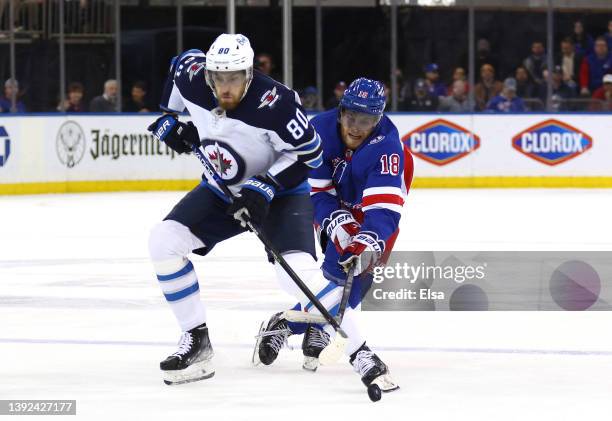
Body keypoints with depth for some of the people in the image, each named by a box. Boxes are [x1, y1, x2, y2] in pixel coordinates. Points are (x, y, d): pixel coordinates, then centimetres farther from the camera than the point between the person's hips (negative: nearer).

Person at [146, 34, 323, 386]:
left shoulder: (275, 102, -32)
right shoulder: (193, 76, -16)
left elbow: (310, 153, -22)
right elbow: (181, 64, 10)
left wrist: (264, 188, -30)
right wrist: (168, 119, 6)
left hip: (279, 191, -5)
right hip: (222, 189, 5)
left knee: (298, 273, -26)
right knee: (164, 240, -14)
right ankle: (197, 340, -4)